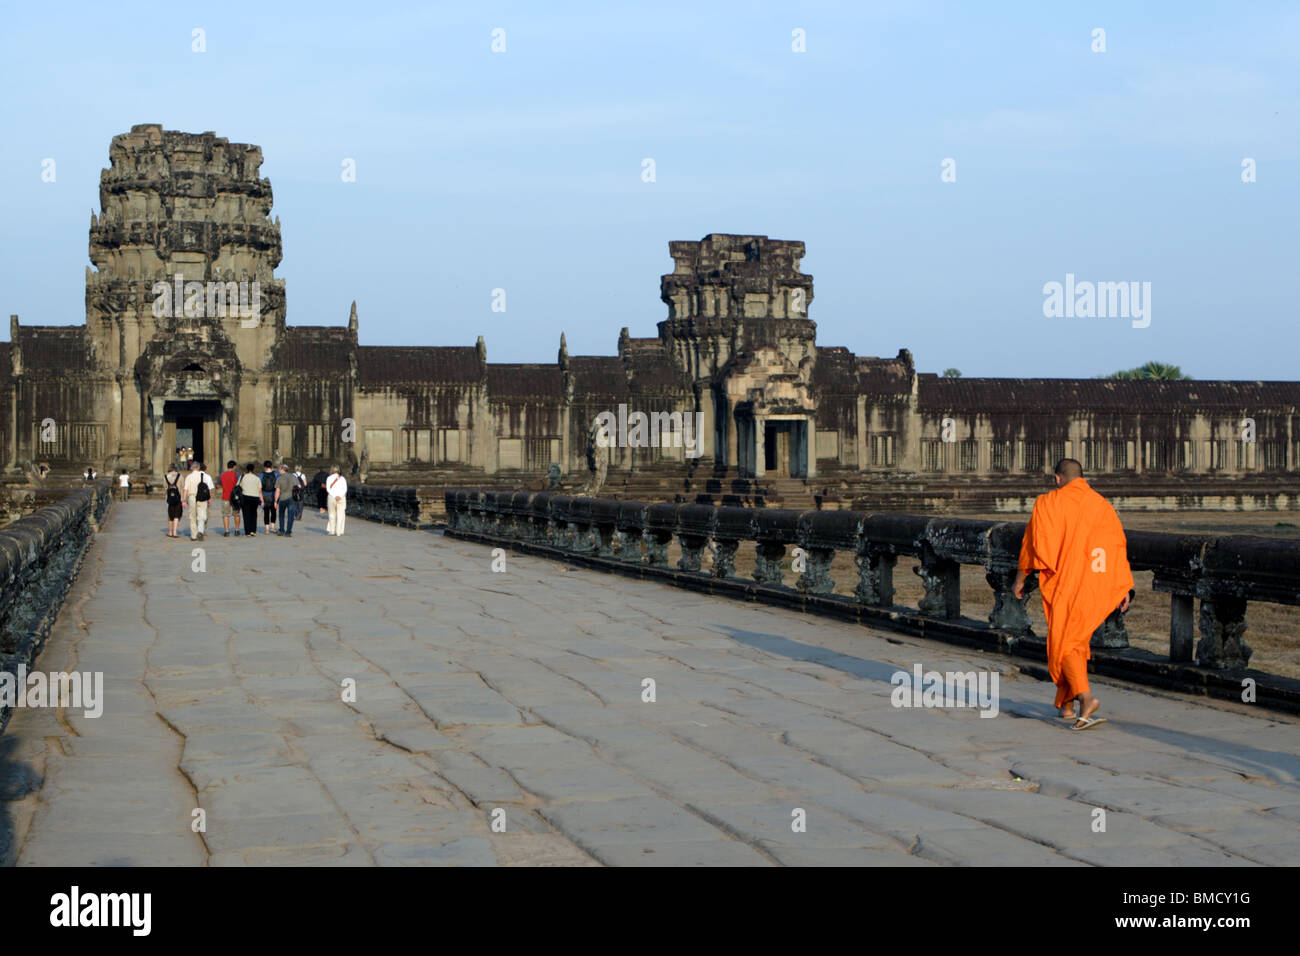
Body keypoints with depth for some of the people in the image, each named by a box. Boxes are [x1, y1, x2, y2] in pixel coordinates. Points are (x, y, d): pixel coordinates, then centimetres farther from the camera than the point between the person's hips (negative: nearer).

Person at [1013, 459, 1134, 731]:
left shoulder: (1047, 504, -1)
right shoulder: (1102, 505, 11)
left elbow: (1032, 543, -3)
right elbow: (1119, 546, 5)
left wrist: (1019, 579, 7)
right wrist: (1124, 588, 4)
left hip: (1065, 584, -5)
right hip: (1097, 584, 5)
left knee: (1063, 645, -3)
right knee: (1077, 640, 18)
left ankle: (1086, 698, -24)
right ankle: (1068, 705, 19)